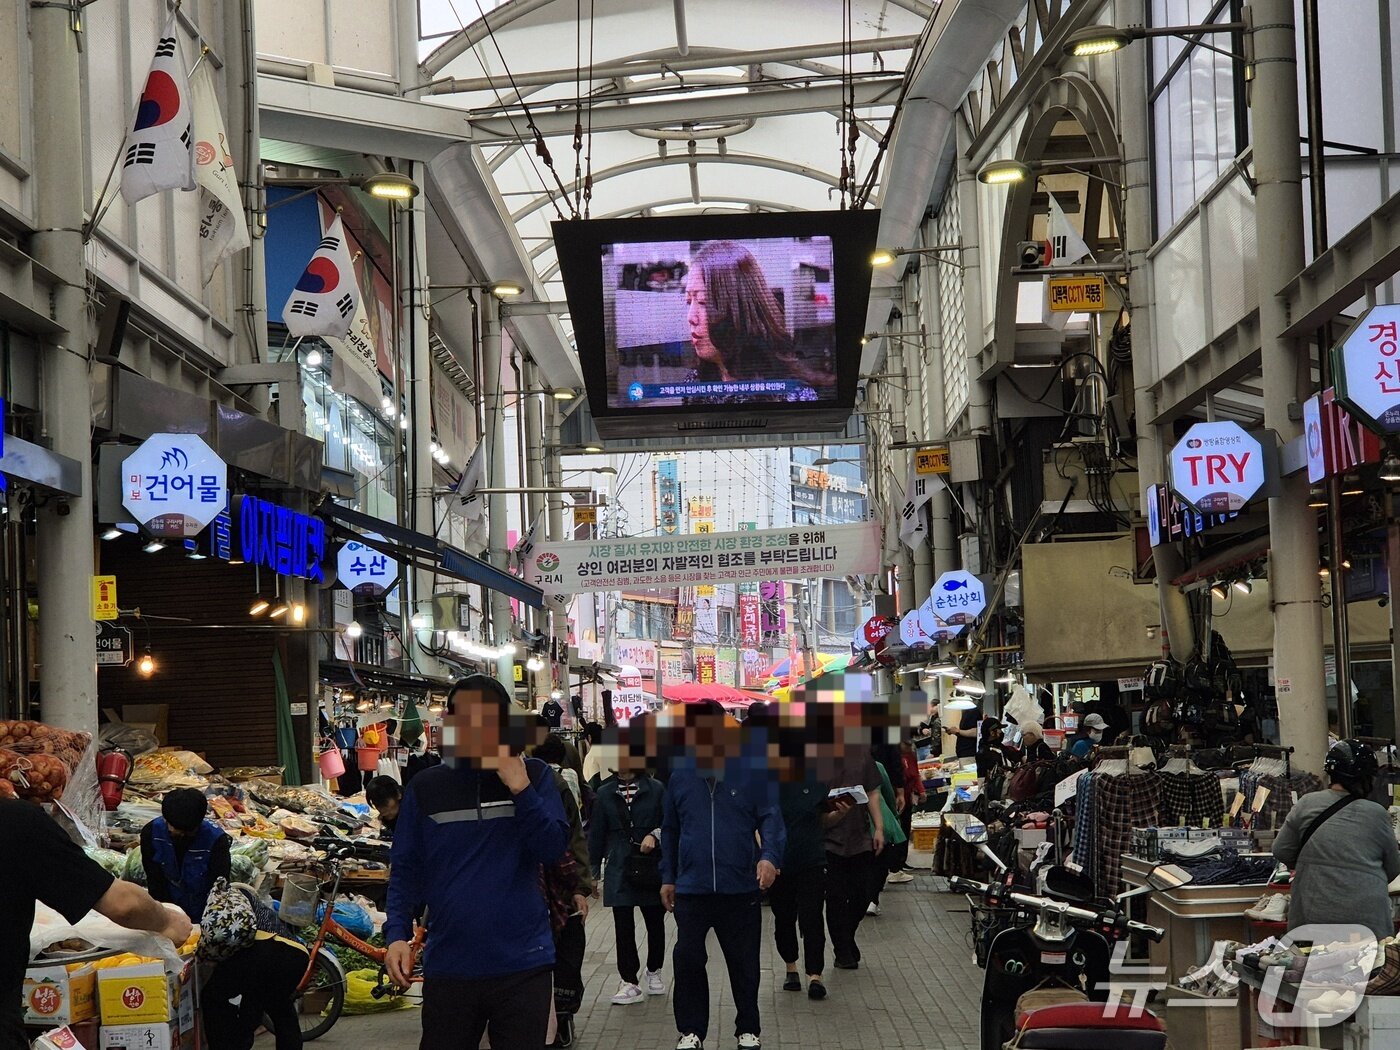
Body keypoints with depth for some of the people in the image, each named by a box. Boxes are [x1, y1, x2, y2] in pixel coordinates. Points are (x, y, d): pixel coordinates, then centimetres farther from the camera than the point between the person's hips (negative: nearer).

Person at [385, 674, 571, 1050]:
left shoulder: (533, 776, 3)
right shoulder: (426, 787, 5)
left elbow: (553, 849, -6)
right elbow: (406, 869, 6)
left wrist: (520, 788, -16)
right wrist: (397, 933, -7)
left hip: (522, 966, -1)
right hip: (448, 967, 1)